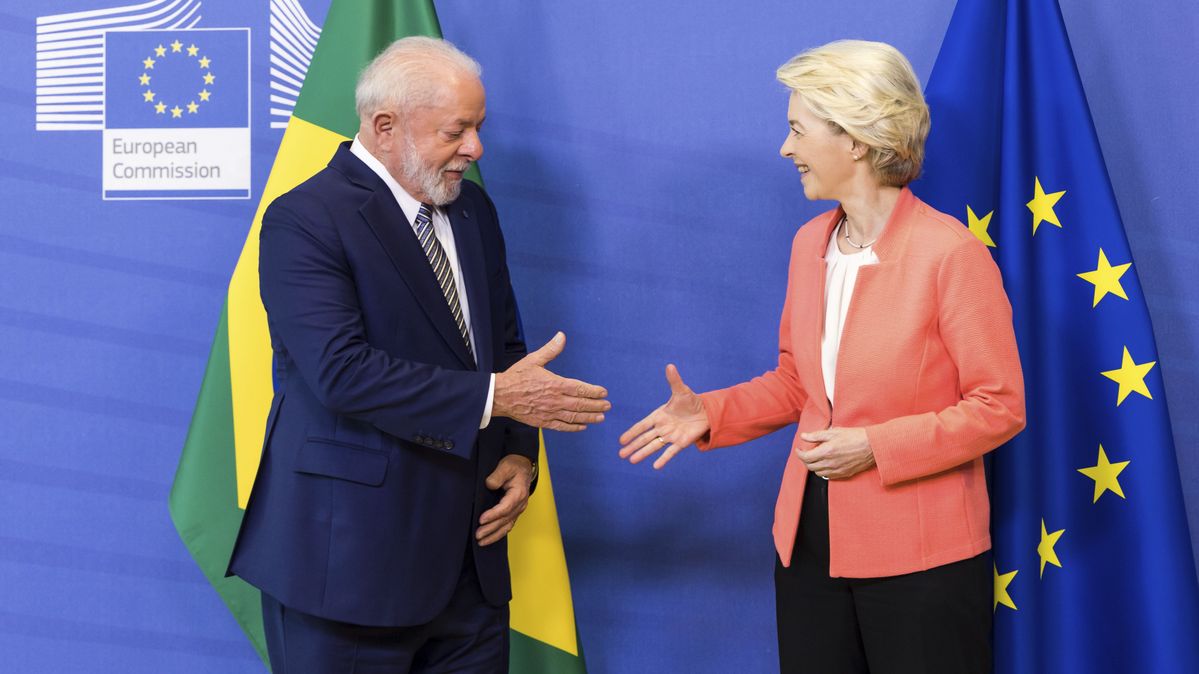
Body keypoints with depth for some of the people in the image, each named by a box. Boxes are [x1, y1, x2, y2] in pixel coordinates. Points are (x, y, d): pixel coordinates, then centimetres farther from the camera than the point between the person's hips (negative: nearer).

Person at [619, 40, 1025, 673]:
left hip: (920, 554, -6)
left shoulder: (951, 253, -14)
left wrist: (874, 445, -19)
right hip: (810, 540, 6)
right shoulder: (810, 243, 7)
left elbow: (998, 407, -12)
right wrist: (708, 414, -1)